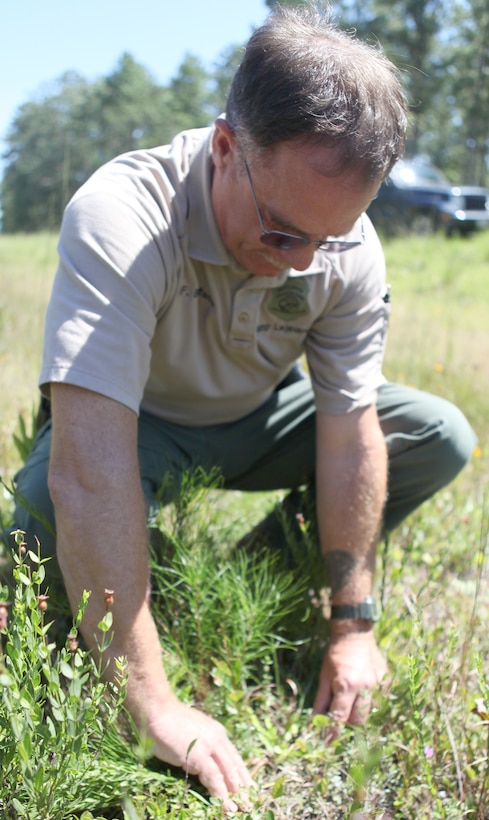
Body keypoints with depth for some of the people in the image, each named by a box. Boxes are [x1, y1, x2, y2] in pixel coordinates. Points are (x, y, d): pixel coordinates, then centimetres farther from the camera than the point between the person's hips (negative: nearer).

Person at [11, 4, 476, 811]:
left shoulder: (350, 248, -22)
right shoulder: (120, 218, -38)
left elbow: (351, 434, -16)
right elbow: (90, 474, -45)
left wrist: (353, 625, -15)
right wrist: (154, 707, -45)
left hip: (256, 418, 5)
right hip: (135, 426, -4)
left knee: (440, 437, -10)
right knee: (57, 494, -38)